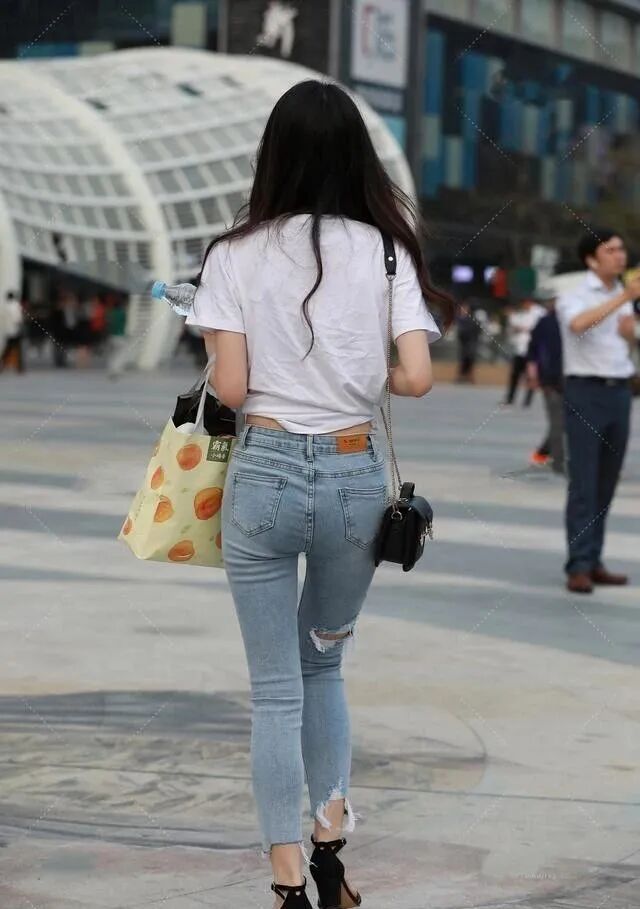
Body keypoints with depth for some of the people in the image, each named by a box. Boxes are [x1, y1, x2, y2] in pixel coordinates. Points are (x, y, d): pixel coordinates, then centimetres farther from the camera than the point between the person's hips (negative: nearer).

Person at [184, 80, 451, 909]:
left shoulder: (237, 254, -4)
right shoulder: (384, 250, 0)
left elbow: (230, 388, -8)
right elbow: (416, 378, -7)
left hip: (266, 473, -2)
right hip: (355, 475, 2)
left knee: (276, 686, 6)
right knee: (323, 662, 23)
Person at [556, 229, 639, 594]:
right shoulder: (575, 296, -7)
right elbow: (579, 323, -31)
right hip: (586, 390, -7)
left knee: (607, 484, 8)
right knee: (584, 484, -9)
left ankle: (594, 561, 14)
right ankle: (579, 567, -8)